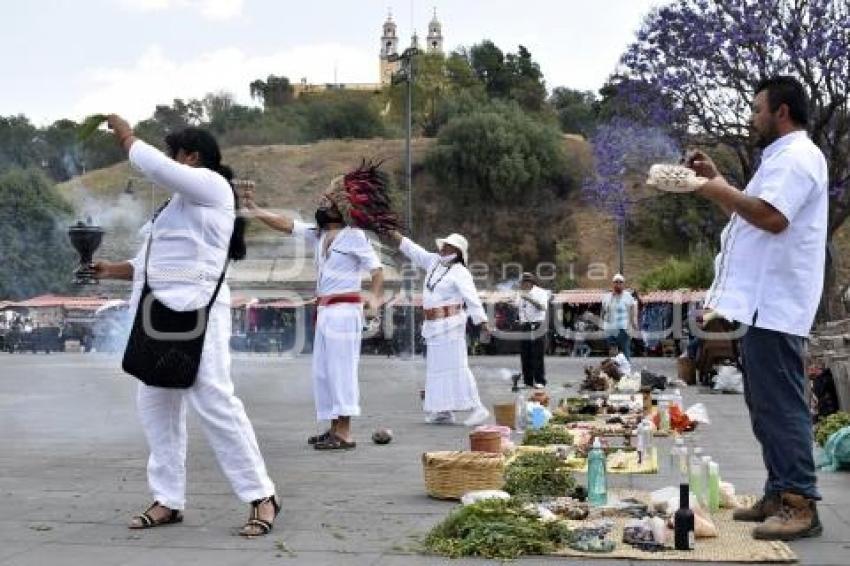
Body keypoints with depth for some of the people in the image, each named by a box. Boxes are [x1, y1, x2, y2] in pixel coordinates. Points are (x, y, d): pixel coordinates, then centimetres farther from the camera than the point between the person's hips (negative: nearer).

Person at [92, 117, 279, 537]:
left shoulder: (211, 185, -4)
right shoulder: (180, 202, 23)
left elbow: (155, 167, -16)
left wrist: (126, 137, 0)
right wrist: (112, 270, 16)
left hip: (193, 313, -10)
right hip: (161, 315, 10)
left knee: (214, 403, -11)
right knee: (156, 407, 8)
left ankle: (261, 496, -3)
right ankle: (169, 500, 16)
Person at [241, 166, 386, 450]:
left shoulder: (355, 236, -7)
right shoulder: (316, 233, 13)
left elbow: (377, 269, -10)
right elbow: (284, 224, 9)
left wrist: (375, 298, -25)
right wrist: (253, 207, 0)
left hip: (344, 311, -8)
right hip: (323, 312, 8)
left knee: (341, 370, -9)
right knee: (323, 371, 9)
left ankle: (344, 435, -7)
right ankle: (334, 430, 16)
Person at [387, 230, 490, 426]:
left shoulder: (460, 273, -11)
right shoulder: (434, 261, 11)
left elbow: (472, 298, -18)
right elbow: (412, 250, 18)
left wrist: (482, 321, -27)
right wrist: (393, 234, 17)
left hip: (450, 325, -8)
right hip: (434, 327, 8)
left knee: (456, 366, -11)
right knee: (436, 366, 7)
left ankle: (477, 408, -9)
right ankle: (444, 411, 11)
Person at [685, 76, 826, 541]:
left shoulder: (796, 156, -11)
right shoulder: (782, 158, 23)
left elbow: (771, 216, -27)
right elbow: (747, 213, 30)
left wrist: (719, 190, -15)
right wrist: (715, 180, 20)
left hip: (774, 306, -11)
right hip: (761, 303, 11)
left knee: (780, 406, -11)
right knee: (766, 406, 13)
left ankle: (800, 504, -8)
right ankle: (779, 494, 19)